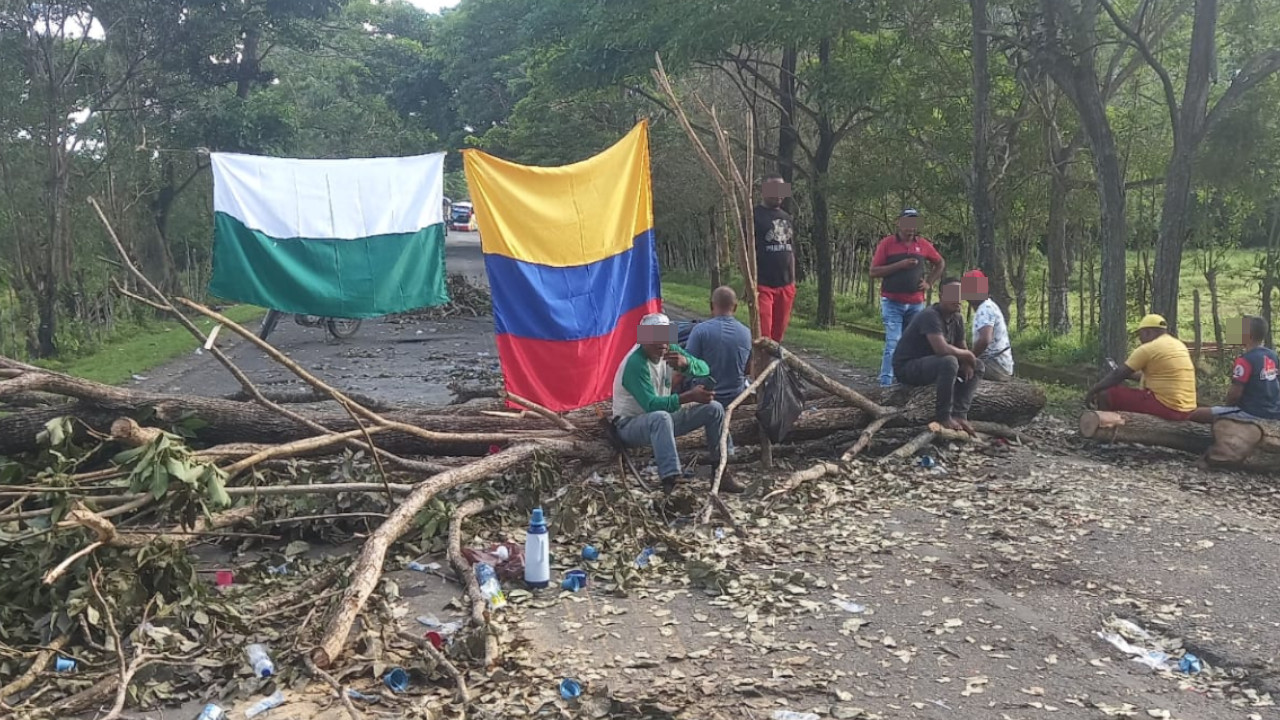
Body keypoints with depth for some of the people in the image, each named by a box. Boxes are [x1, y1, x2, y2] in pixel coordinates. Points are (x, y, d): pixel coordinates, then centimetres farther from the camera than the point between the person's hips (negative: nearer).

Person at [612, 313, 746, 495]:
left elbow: (704, 369, -3)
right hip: (631, 424, -8)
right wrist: (688, 397, -40)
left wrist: (685, 363, -25)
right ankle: (670, 482, -49)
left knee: (714, 409, -5)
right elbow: (651, 405, -34)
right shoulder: (635, 363, -26)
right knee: (661, 417, -42)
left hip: (662, 418, 8)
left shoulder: (669, 350, -2)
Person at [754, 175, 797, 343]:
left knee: (779, 332, 8)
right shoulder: (754, 216, -3)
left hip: (785, 285, 6)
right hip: (762, 284, -6)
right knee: (762, 333, -11)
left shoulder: (787, 218, 18)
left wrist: (793, 282, 18)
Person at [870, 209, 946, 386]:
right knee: (893, 343, -12)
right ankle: (886, 382, -9)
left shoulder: (923, 244, 8)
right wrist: (900, 265, -15)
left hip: (916, 304, 4)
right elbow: (874, 272, -6)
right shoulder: (887, 243, -1)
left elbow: (941, 264, 24)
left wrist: (929, 283, 10)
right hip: (892, 303, -4)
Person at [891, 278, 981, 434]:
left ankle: (959, 414, -4)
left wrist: (966, 362, -12)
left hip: (931, 364, 10)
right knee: (949, 361, -34)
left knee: (977, 366, 6)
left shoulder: (958, 319, 3)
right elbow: (942, 349, -37)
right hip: (907, 366, -10)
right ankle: (943, 416, -21)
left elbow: (961, 349, 12)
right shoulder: (930, 316, -25)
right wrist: (967, 354, -18)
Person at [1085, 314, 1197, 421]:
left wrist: (1092, 392, 3)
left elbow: (1117, 375, -6)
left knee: (1105, 395, -5)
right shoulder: (1180, 345, 16)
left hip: (1166, 407, -9)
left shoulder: (1148, 349, -9)